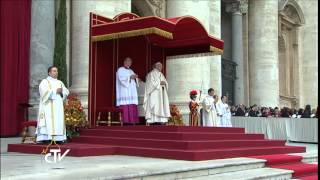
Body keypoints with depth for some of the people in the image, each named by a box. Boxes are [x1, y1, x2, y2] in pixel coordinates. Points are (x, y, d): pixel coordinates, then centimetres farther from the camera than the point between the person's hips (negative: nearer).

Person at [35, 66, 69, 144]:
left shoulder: (60, 83, 20)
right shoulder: (45, 82, 2)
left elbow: (66, 92, 10)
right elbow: (45, 92, -14)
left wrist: (61, 91, -10)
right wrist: (55, 91, -15)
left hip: (58, 106, 6)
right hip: (48, 106, -6)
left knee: (59, 121, -1)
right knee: (48, 121, -13)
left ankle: (57, 138, -1)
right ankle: (46, 138, -15)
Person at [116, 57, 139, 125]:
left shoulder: (131, 71, 24)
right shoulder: (120, 70, 3)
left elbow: (134, 81, 16)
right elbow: (121, 79, -13)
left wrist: (135, 78, -4)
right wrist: (130, 77, -18)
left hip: (131, 92, 7)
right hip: (124, 92, -7)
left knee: (132, 107, -3)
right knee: (125, 107, -15)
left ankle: (131, 120, -4)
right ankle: (124, 121, -17)